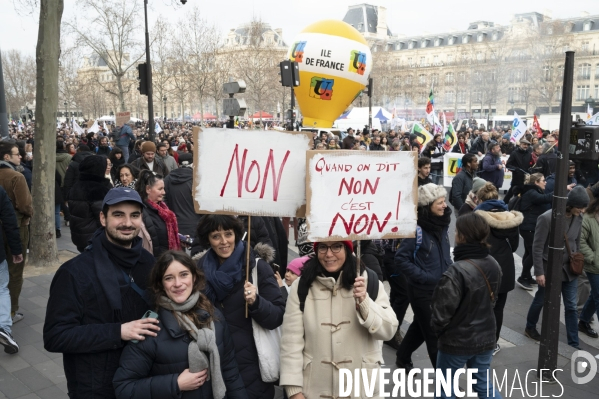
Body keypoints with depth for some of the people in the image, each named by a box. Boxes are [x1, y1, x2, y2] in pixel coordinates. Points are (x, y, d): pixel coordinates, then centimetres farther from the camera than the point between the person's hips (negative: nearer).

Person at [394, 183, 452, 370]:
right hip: (423, 290, -8)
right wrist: (424, 276, -20)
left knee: (420, 326, 22)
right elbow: (401, 259, -20)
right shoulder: (416, 229, -22)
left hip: (441, 288, 8)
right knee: (434, 334, 4)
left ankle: (403, 358, 42)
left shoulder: (442, 224, 2)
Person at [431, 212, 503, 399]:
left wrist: (437, 328, -2)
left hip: (457, 340, -6)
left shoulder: (458, 271, -29)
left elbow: (443, 309, -22)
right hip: (486, 337, 7)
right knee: (483, 383, 22)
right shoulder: (493, 265, -3)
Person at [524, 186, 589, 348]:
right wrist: (539, 272, -16)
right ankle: (530, 328, 39)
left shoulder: (578, 218, -3)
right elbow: (537, 247, -17)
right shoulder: (547, 218, -22)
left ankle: (574, 344, 19)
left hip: (569, 268, 5)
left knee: (571, 306, 9)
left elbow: (577, 242, 11)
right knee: (540, 300, 15)